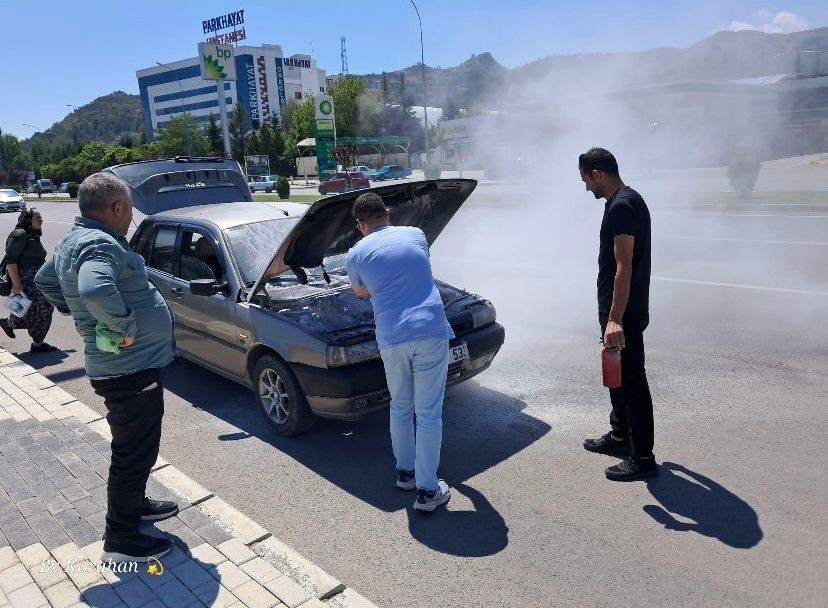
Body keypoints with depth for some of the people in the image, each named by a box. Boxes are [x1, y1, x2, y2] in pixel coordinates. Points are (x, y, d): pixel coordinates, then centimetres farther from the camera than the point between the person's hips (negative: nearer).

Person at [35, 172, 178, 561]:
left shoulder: (73, 240, 11)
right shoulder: (101, 244, -23)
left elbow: (44, 280, 27)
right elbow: (95, 289, -42)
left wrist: (74, 312, 19)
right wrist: (124, 325, -27)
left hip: (123, 367, 11)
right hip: (131, 369, -11)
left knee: (134, 448, 26)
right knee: (135, 453, 3)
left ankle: (134, 504, 45)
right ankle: (120, 540, 18)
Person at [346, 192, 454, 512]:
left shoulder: (356, 254, 8)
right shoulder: (415, 235, 12)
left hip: (392, 339, 1)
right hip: (430, 332, 0)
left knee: (400, 407, 21)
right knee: (429, 413, 5)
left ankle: (406, 471, 35)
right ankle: (427, 490, 10)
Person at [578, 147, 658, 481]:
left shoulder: (621, 207, -19)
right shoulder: (626, 200, 13)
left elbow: (624, 267, -25)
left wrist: (615, 319, -28)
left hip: (625, 313, -11)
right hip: (619, 309, 11)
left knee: (631, 381, -3)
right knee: (618, 375, 21)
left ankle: (643, 457, 7)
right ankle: (620, 436, 36)